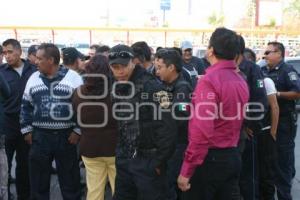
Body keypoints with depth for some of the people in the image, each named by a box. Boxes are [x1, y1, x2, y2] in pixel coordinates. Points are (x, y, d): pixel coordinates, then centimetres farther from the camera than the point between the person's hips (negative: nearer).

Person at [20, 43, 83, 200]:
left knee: (70, 180, 6)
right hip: (39, 136, 3)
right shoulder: (33, 78, 8)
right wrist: (27, 130, 7)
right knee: (38, 181, 10)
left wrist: (78, 130, -8)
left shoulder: (73, 77, -5)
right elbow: (26, 106, 14)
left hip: (66, 136, -3)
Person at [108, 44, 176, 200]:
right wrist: (119, 152, 11)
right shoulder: (116, 88, 7)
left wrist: (160, 161, -16)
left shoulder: (151, 87, -17)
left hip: (148, 160, -7)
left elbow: (166, 127, -20)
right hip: (124, 159, 7)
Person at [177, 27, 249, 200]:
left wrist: (186, 171, -19)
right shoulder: (241, 80, 7)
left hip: (210, 158, -7)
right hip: (233, 156, 7)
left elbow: (201, 132, -23)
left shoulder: (209, 80, -18)